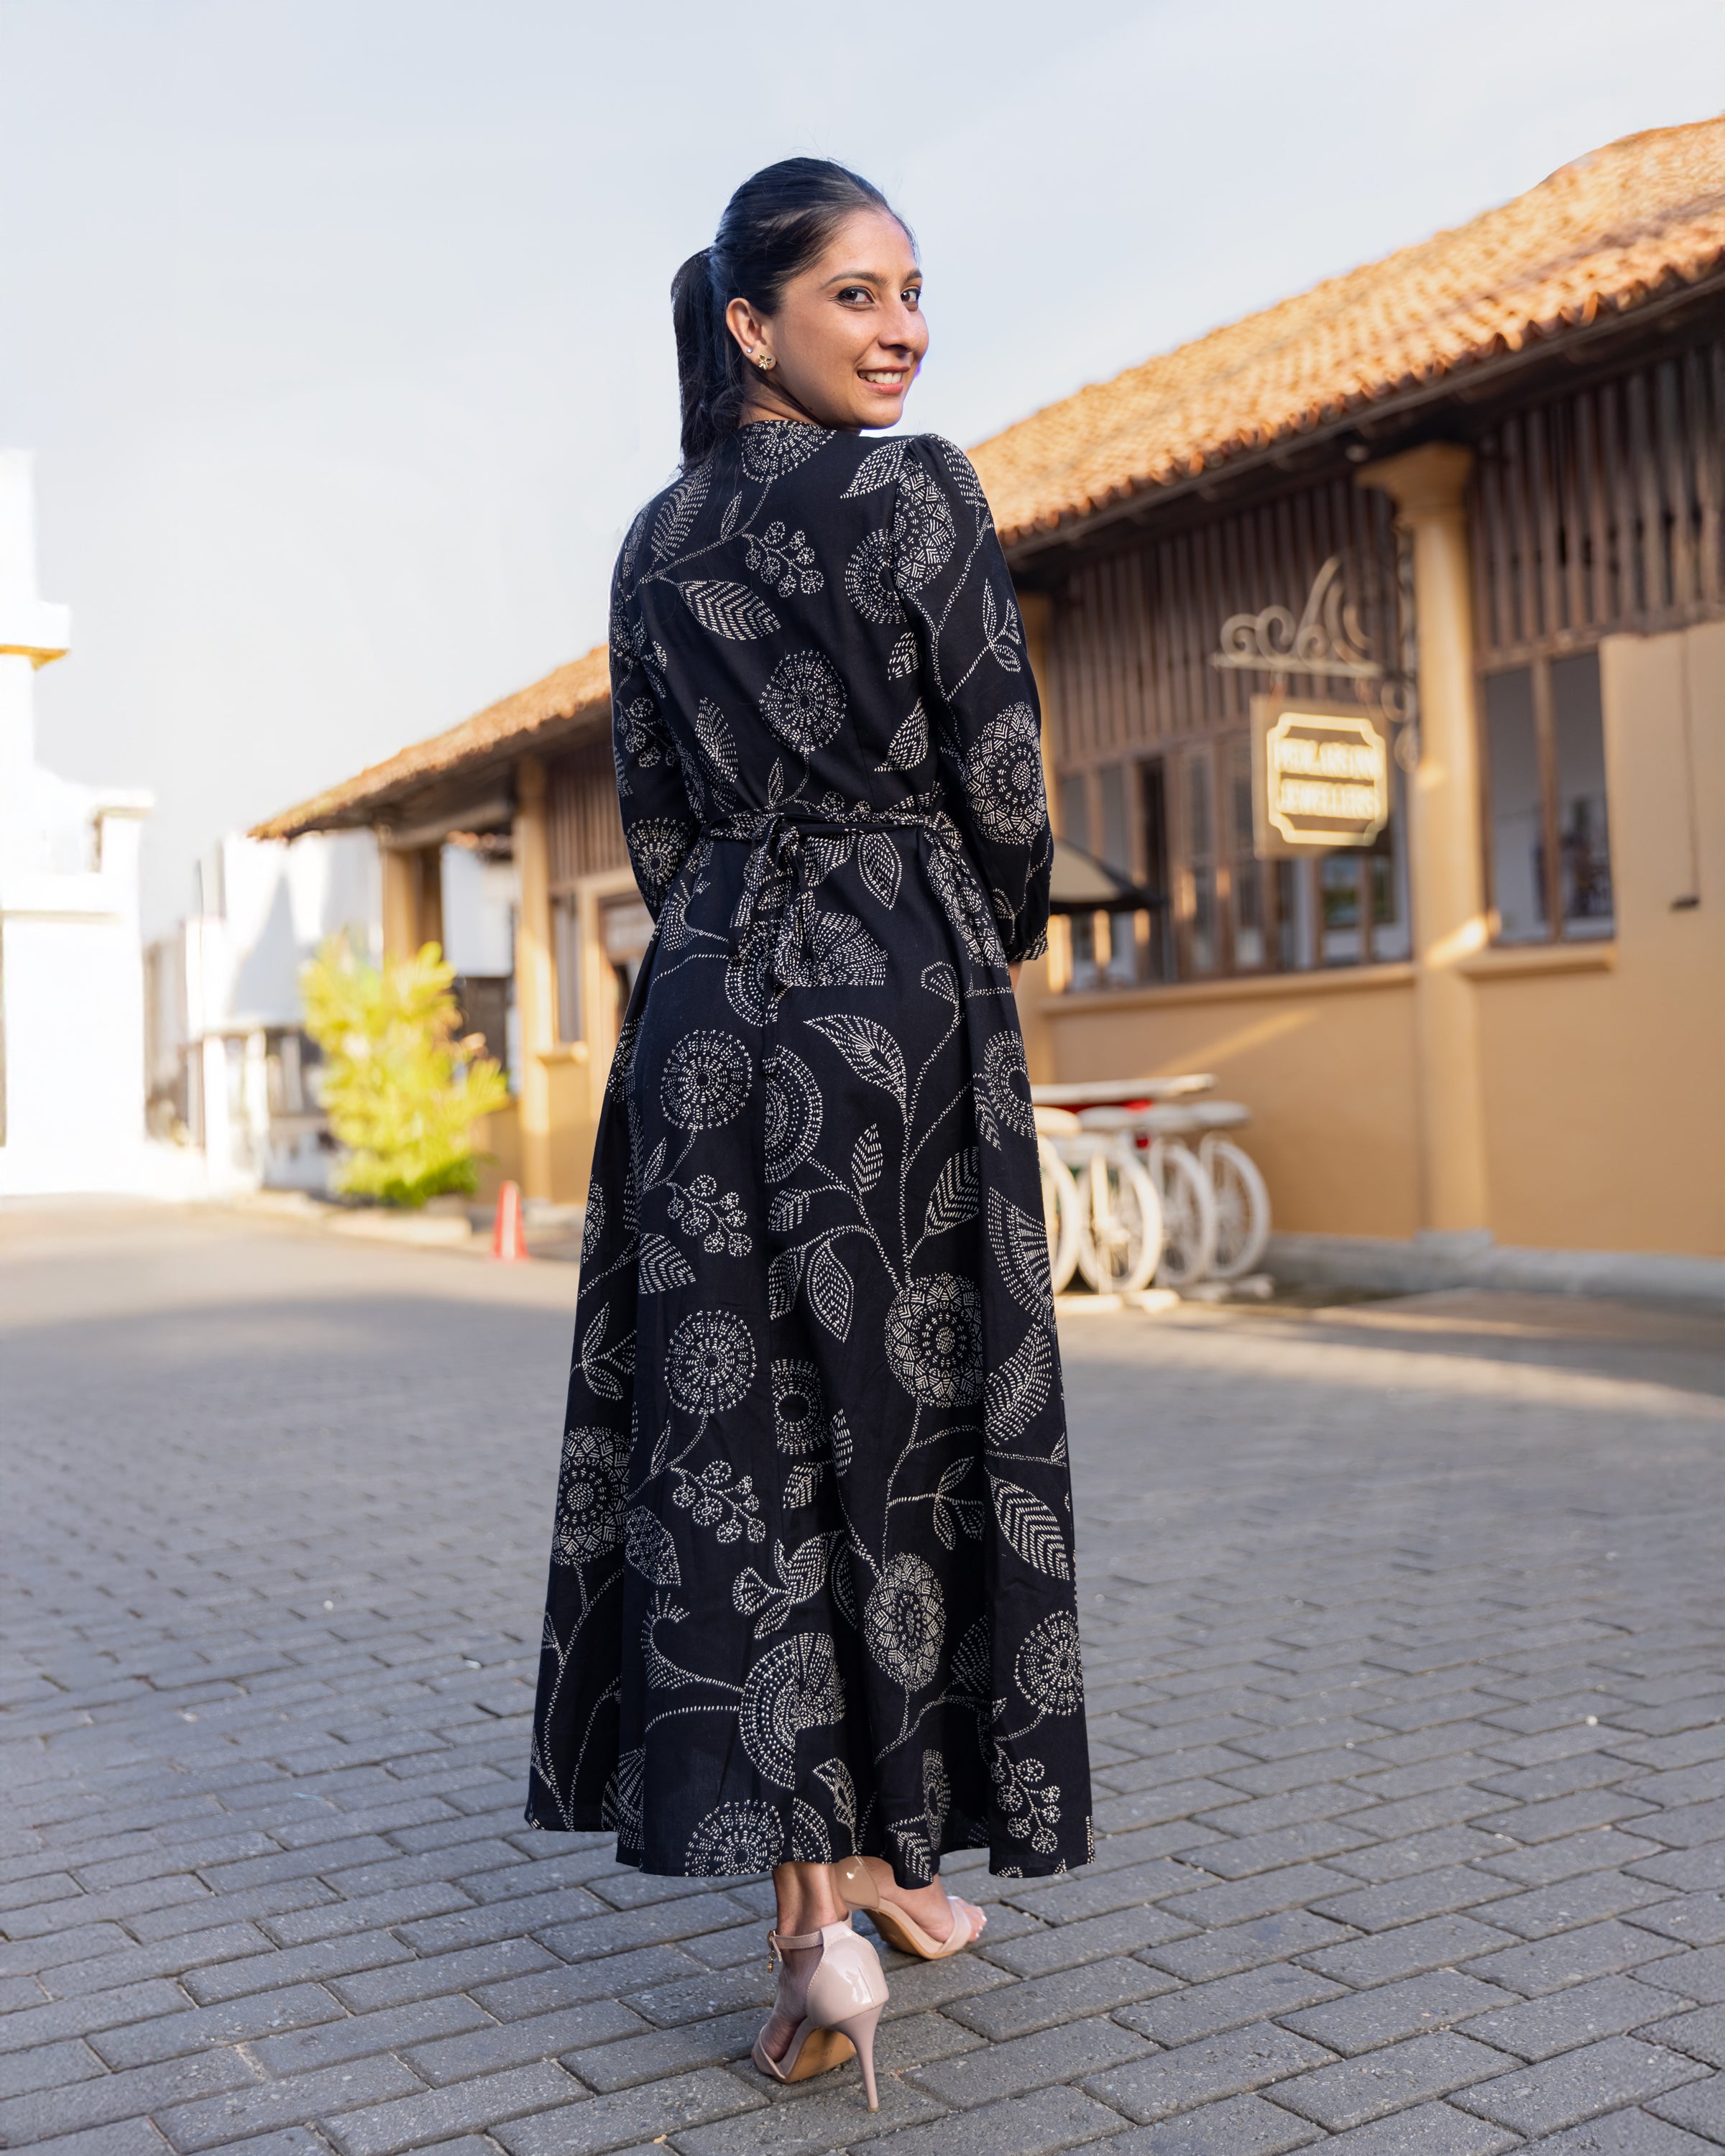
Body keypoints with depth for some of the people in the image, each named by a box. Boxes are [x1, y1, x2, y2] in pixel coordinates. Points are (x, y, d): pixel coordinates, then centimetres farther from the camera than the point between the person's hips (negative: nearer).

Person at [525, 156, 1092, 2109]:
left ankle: (811, 1913, 3)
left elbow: (651, 812, 13)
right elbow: (1002, 784, -5)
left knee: (734, 1431, 3)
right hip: (902, 998, -4)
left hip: (707, 1000, 5)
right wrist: (1000, 942, 13)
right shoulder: (922, 494, -4)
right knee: (907, 1415, 5)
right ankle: (885, 1855, 18)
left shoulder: (656, 541, 12)